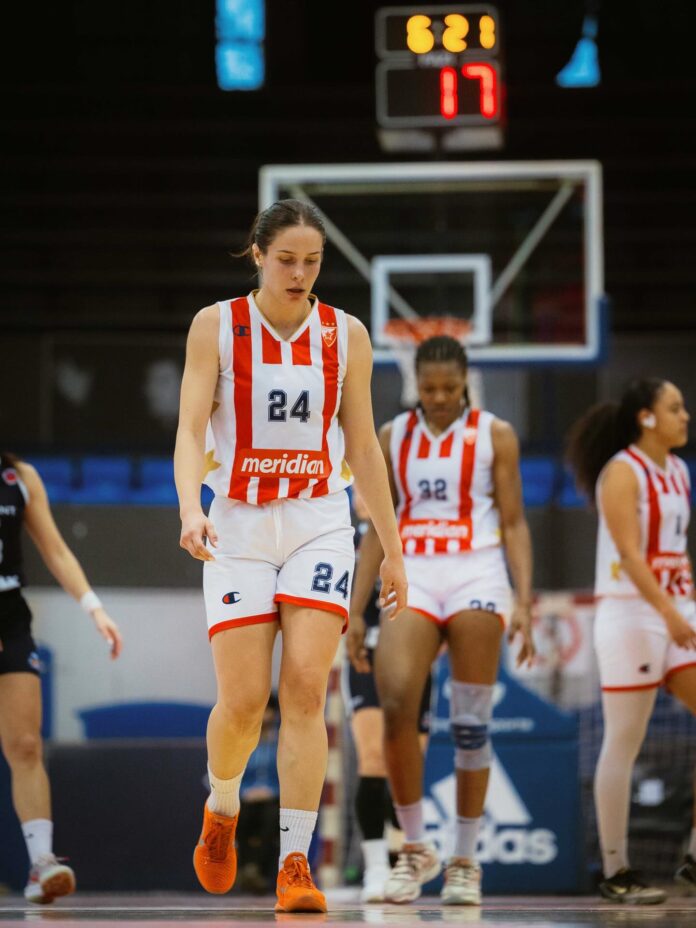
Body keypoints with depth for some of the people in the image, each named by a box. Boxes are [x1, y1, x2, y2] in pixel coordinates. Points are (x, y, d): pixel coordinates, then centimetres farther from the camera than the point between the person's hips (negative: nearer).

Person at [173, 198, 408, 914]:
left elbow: (362, 448, 10)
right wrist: (190, 508, -26)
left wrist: (393, 550, 10)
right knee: (242, 700, -6)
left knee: (305, 690, -14)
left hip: (320, 525, 1)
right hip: (238, 527, -1)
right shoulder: (216, 326, -1)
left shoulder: (345, 335, 4)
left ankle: (295, 864, -12)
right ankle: (221, 810, 27)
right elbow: (190, 428, -8)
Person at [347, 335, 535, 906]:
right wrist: (355, 610, 8)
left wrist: (523, 601, -9)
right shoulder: (393, 437, 11)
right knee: (395, 703, -19)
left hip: (476, 576, -1)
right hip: (413, 577, 2)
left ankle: (465, 861, 7)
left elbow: (514, 522, 2)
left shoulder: (494, 435, 4)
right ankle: (415, 847, -6)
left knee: (470, 724, -2)